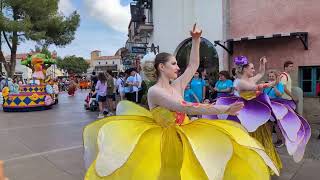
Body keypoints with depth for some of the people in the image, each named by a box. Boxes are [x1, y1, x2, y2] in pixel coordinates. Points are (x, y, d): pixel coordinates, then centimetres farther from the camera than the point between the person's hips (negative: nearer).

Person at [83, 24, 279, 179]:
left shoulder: (178, 86, 4)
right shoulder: (154, 91, -17)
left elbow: (194, 65, 11)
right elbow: (186, 108, -27)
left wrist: (196, 40, 2)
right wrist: (224, 109, -30)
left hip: (184, 138, 7)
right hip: (163, 142, -6)